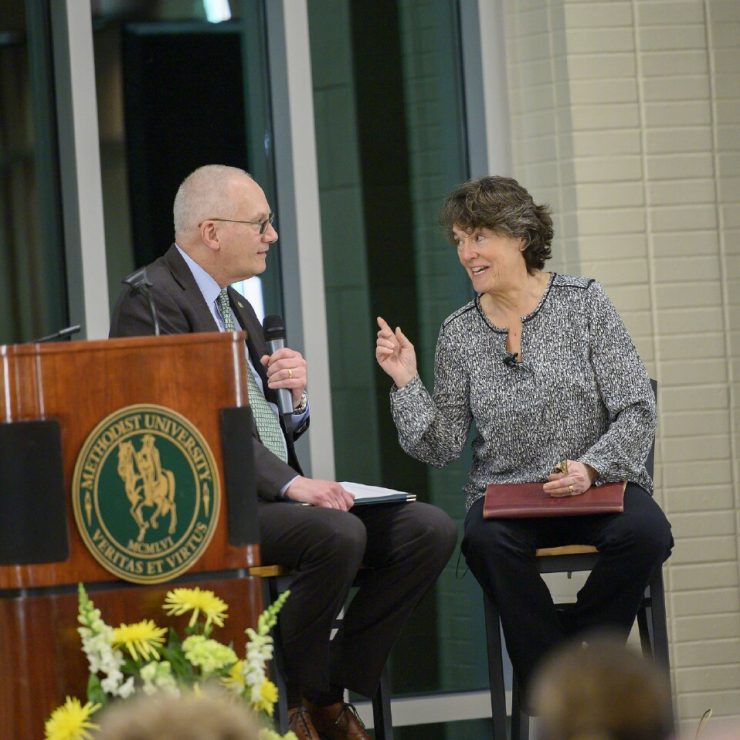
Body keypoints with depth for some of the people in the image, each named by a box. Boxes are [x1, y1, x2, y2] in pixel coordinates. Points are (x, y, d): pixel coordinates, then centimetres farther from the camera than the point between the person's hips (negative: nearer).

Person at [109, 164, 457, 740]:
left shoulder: (238, 307, 21)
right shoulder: (153, 300, -8)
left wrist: (294, 393, 0)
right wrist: (288, 482, -27)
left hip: (273, 496, 9)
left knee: (430, 528, -7)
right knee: (338, 533, -33)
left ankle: (333, 691, -3)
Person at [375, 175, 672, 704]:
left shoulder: (584, 303, 1)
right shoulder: (458, 333, 7)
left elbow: (637, 411, -3)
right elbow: (442, 447, 5)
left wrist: (590, 468, -18)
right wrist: (407, 383, -8)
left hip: (600, 484, -1)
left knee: (645, 533, -33)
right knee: (485, 539, -34)